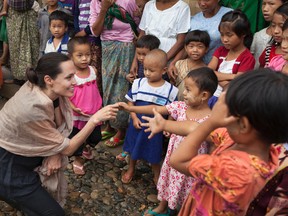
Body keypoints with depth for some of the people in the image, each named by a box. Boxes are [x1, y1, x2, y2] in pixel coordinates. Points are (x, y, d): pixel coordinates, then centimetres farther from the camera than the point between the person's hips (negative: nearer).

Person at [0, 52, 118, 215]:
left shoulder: (41, 87, -14)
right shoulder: (33, 109, -35)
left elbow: (58, 123, 2)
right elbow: (67, 149, -22)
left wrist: (56, 153, -15)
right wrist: (95, 119, -29)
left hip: (23, 152, 8)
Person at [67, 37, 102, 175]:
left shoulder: (93, 70, -6)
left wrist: (100, 106, 12)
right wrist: (74, 108, -28)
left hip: (94, 114, 5)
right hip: (78, 116, -5)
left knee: (95, 137, 23)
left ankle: (86, 148, 54)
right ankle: (78, 160, 40)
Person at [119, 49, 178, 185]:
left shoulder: (170, 90, -15)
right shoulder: (138, 83, -10)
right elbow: (130, 102, -2)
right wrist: (134, 118, -13)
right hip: (137, 125, 2)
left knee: (154, 153, 15)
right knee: (134, 148, 23)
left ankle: (157, 176, 41)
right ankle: (131, 169, 49)